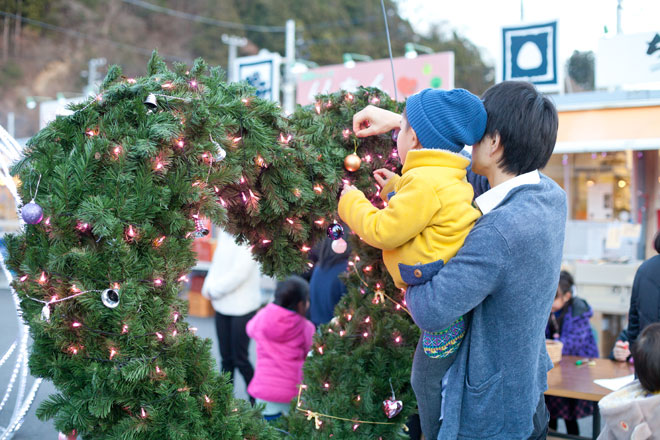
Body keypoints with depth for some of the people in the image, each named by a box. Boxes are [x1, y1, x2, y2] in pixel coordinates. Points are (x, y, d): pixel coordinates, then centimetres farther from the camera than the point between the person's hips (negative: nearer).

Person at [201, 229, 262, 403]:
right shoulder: (224, 233, 8)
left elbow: (239, 273, -21)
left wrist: (214, 291, -11)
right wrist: (208, 287, -2)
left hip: (243, 306, -7)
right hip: (222, 305, 7)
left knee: (240, 359, 1)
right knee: (226, 358, 13)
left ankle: (256, 400, 20)